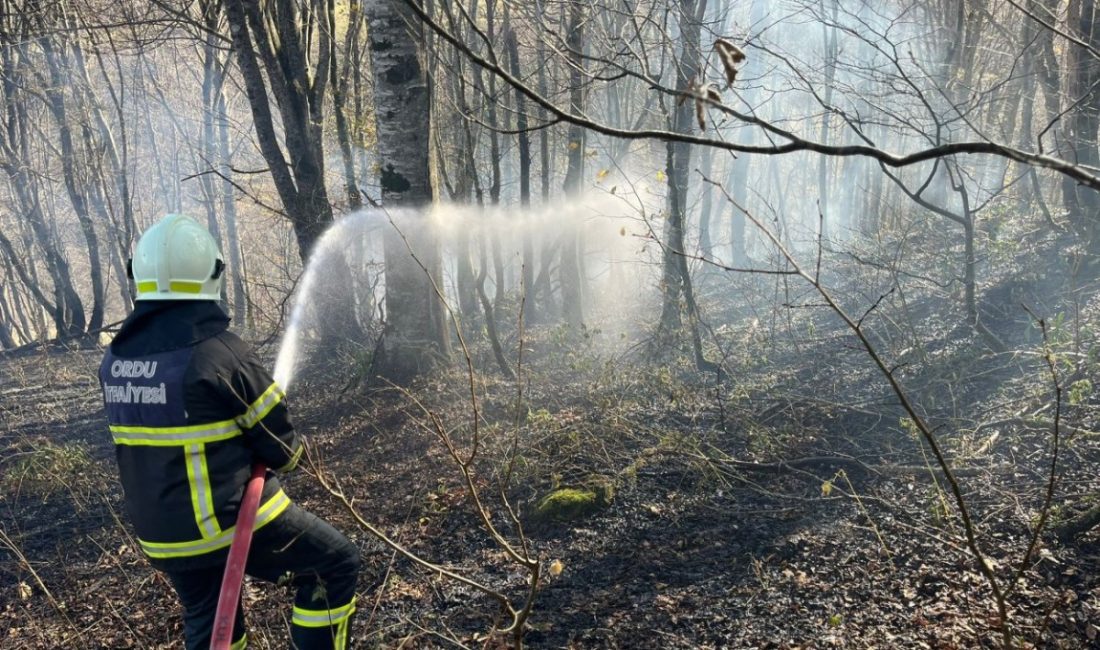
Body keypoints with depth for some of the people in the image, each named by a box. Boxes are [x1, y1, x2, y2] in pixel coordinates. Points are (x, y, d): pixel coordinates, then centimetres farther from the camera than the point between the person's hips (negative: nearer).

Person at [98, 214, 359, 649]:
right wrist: (291, 453, 9)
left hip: (162, 531, 8)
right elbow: (277, 443, -14)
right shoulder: (219, 351, -23)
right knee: (337, 564, 10)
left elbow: (153, 437, 11)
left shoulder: (116, 359, -1)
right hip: (235, 520, -7)